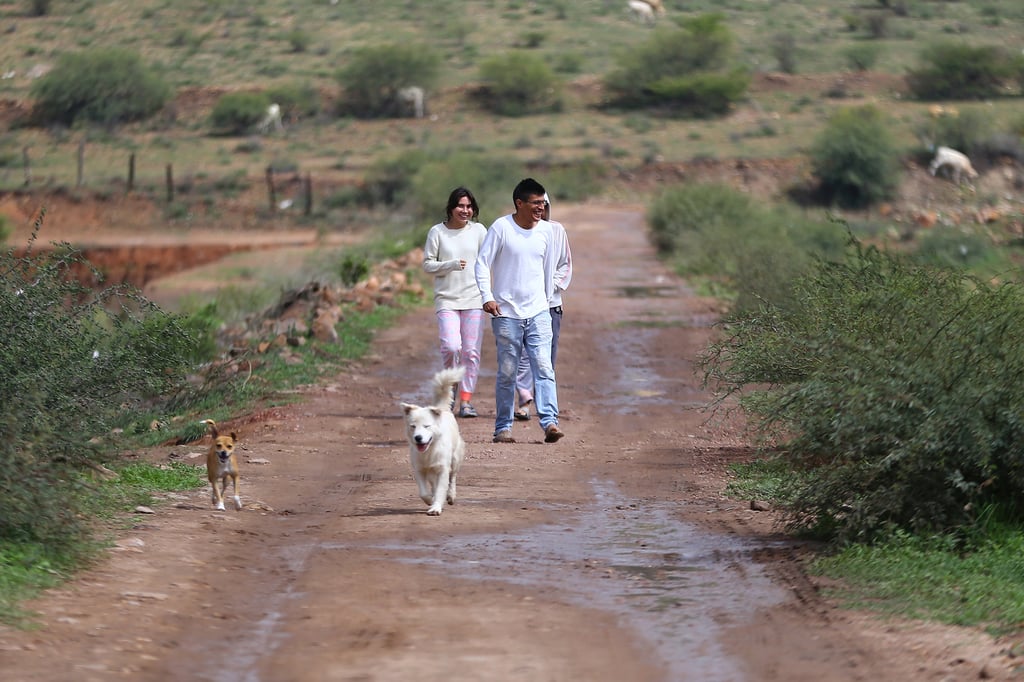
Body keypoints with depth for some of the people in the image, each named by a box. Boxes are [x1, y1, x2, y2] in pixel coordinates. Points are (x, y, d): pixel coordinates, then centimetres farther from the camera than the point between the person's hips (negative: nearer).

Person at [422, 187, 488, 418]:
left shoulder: (478, 230, 6)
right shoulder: (437, 232, 1)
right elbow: (427, 264, 2)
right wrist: (450, 265, -15)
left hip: (473, 299, 2)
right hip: (446, 298, -2)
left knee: (471, 351, -1)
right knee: (451, 347, -16)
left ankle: (466, 400, 6)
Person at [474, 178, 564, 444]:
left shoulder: (546, 231, 7)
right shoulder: (501, 227, -6)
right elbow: (482, 263, -4)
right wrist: (487, 297, -14)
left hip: (538, 312, 3)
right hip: (506, 313, -3)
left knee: (544, 367, -11)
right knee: (507, 372, 1)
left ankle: (549, 422, -18)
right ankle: (503, 428, 8)